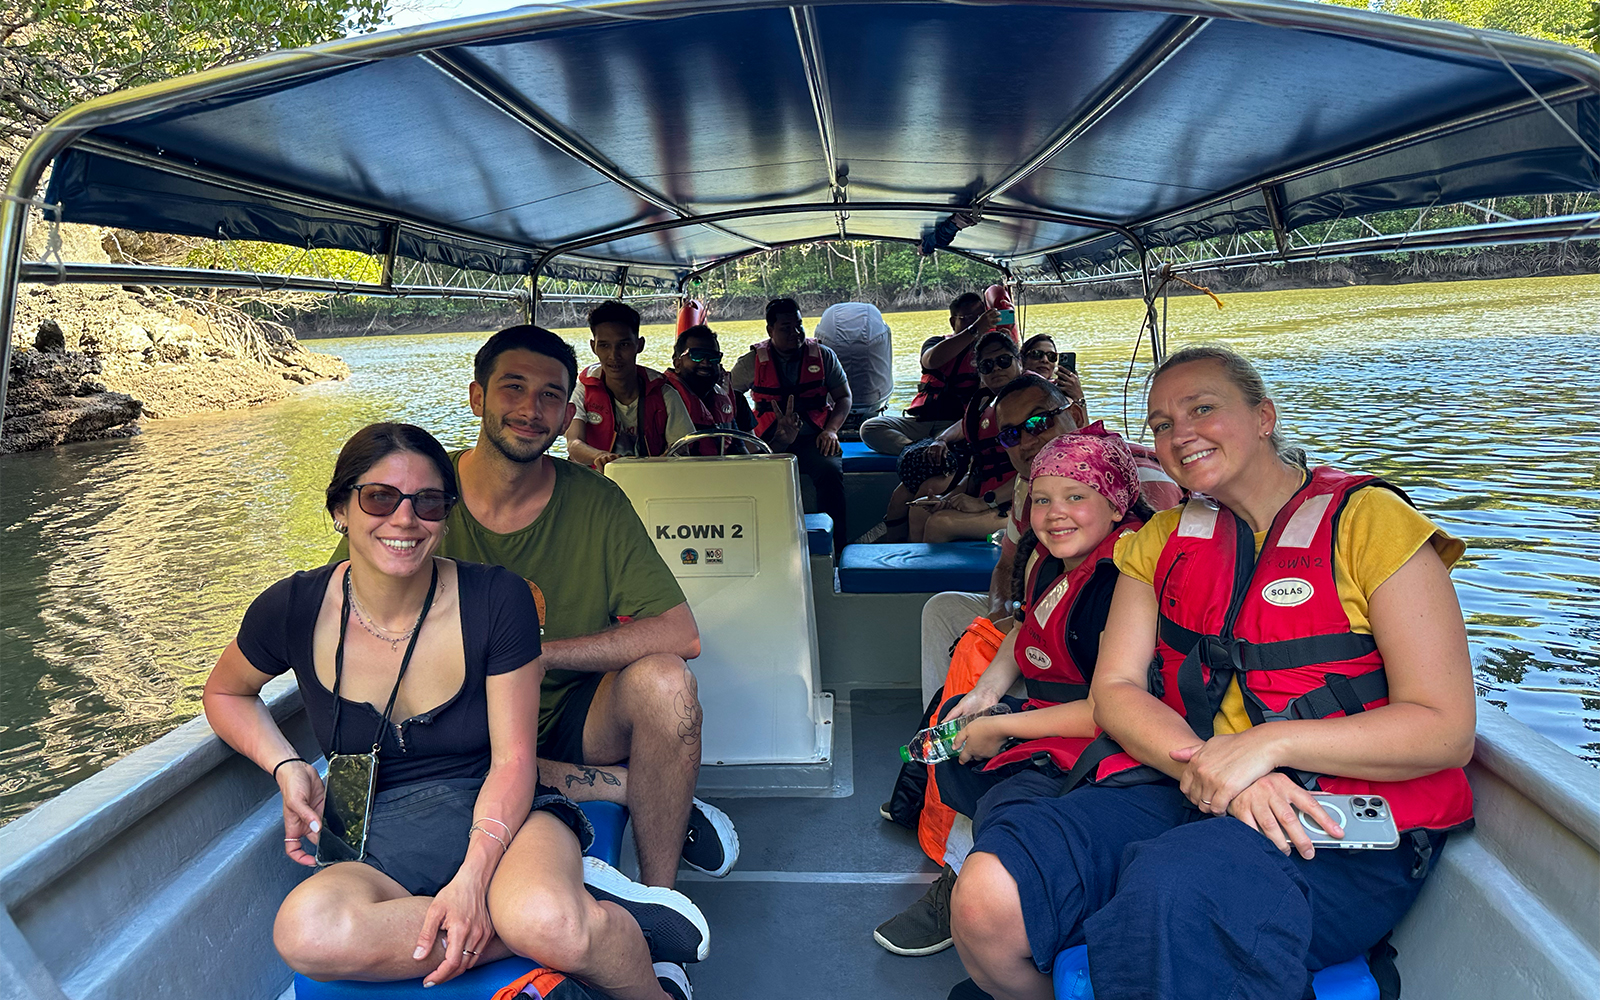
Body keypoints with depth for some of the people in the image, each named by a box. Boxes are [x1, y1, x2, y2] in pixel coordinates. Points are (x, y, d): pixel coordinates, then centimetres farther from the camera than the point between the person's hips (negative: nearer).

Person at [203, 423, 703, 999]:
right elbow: (225, 692, 19)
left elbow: (513, 761, -8)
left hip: (499, 820, -3)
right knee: (307, 931, -35)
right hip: (377, 853, 3)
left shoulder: (497, 599, -9)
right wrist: (286, 768, 0)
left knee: (548, 919, -40)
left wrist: (473, 876, -24)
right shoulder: (293, 611, -4)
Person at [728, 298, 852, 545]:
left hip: (814, 438, 0)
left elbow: (844, 397, 15)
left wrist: (831, 430, -3)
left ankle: (836, 546, -24)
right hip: (772, 441, 0)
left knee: (830, 470, -32)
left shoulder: (823, 356, 10)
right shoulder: (753, 362, 7)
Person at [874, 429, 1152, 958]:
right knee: (957, 714, 14)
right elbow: (1026, 633, 23)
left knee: (1006, 806, -27)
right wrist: (988, 692, 3)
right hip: (1053, 715, 11)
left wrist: (1001, 727, -19)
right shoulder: (1051, 558, 3)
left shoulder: (1123, 578, -26)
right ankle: (957, 877, 14)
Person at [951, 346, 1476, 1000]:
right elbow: (1114, 689, 7)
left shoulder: (1369, 521, 0)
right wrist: (1205, 765, -13)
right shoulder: (1162, 539, 17)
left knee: (1167, 889, -39)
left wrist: (1265, 744, -17)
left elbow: (1445, 730, -5)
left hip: (1341, 823, -4)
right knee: (987, 896, -22)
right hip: (1179, 792, 5)